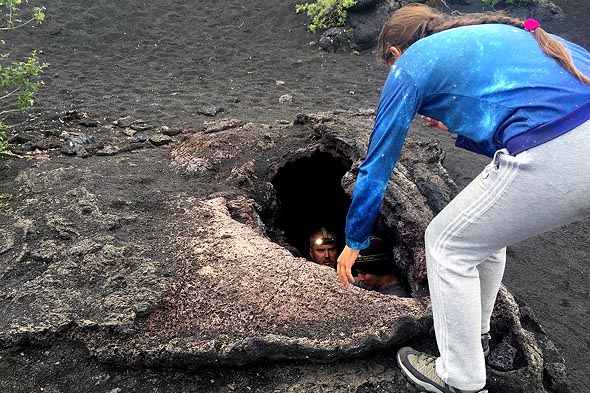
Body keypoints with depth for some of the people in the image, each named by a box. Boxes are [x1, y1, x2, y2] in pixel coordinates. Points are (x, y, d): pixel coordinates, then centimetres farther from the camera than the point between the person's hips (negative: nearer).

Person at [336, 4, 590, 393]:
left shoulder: (411, 64, 10)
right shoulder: (487, 33, 29)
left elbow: (377, 166, 13)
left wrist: (354, 242, 23)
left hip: (553, 157, -8)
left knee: (447, 244, 13)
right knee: (486, 227, 27)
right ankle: (474, 328, 49)